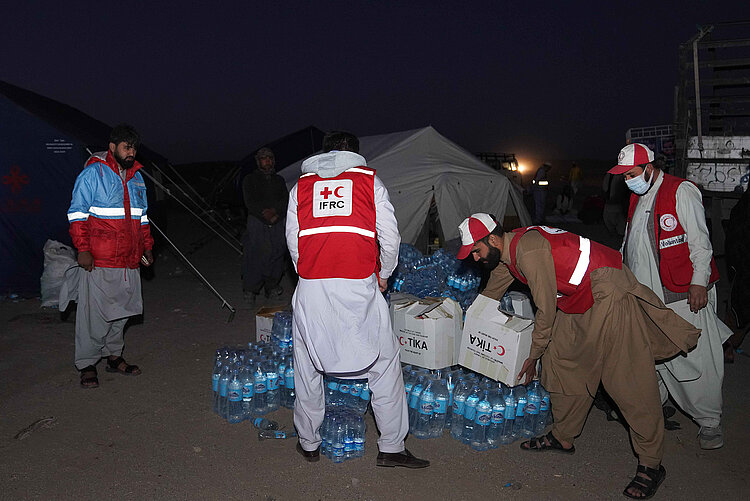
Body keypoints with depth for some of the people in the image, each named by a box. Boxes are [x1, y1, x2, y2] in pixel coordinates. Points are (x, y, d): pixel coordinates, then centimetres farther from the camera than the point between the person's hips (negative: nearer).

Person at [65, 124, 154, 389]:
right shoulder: (92, 173, -6)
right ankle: (87, 365, 10)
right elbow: (77, 214, -8)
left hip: (129, 261, 7)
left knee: (121, 310, 14)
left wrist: (146, 247, 17)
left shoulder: (137, 177, 15)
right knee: (94, 313, -2)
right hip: (99, 261, -6)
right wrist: (83, 249, -14)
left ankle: (114, 356, 28)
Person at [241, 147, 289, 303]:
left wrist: (274, 210, -13)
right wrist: (266, 215, -11)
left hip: (277, 223, 4)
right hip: (257, 222, -3)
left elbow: (286, 200, 6)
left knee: (276, 253, 1)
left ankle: (272, 287, 12)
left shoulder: (279, 180, 18)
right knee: (255, 254, -8)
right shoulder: (250, 179, 7)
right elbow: (250, 202, -3)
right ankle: (250, 289, 0)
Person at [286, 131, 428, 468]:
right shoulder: (370, 180, 11)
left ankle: (308, 443, 27)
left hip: (311, 285, 2)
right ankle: (391, 447, 15)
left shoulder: (301, 185, 17)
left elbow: (292, 239, 15)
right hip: (359, 285, -2)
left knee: (307, 364, 16)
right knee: (384, 361, 10)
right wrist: (383, 275, 19)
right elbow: (390, 235, 5)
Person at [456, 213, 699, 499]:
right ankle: (563, 438, 24)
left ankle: (651, 464, 2)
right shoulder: (505, 254, 7)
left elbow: (546, 309, -19)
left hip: (608, 291, -10)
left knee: (627, 378, -7)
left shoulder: (528, 250, -24)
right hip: (576, 299, 10)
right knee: (560, 359, 11)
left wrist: (533, 355, -7)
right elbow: (489, 296, 23)